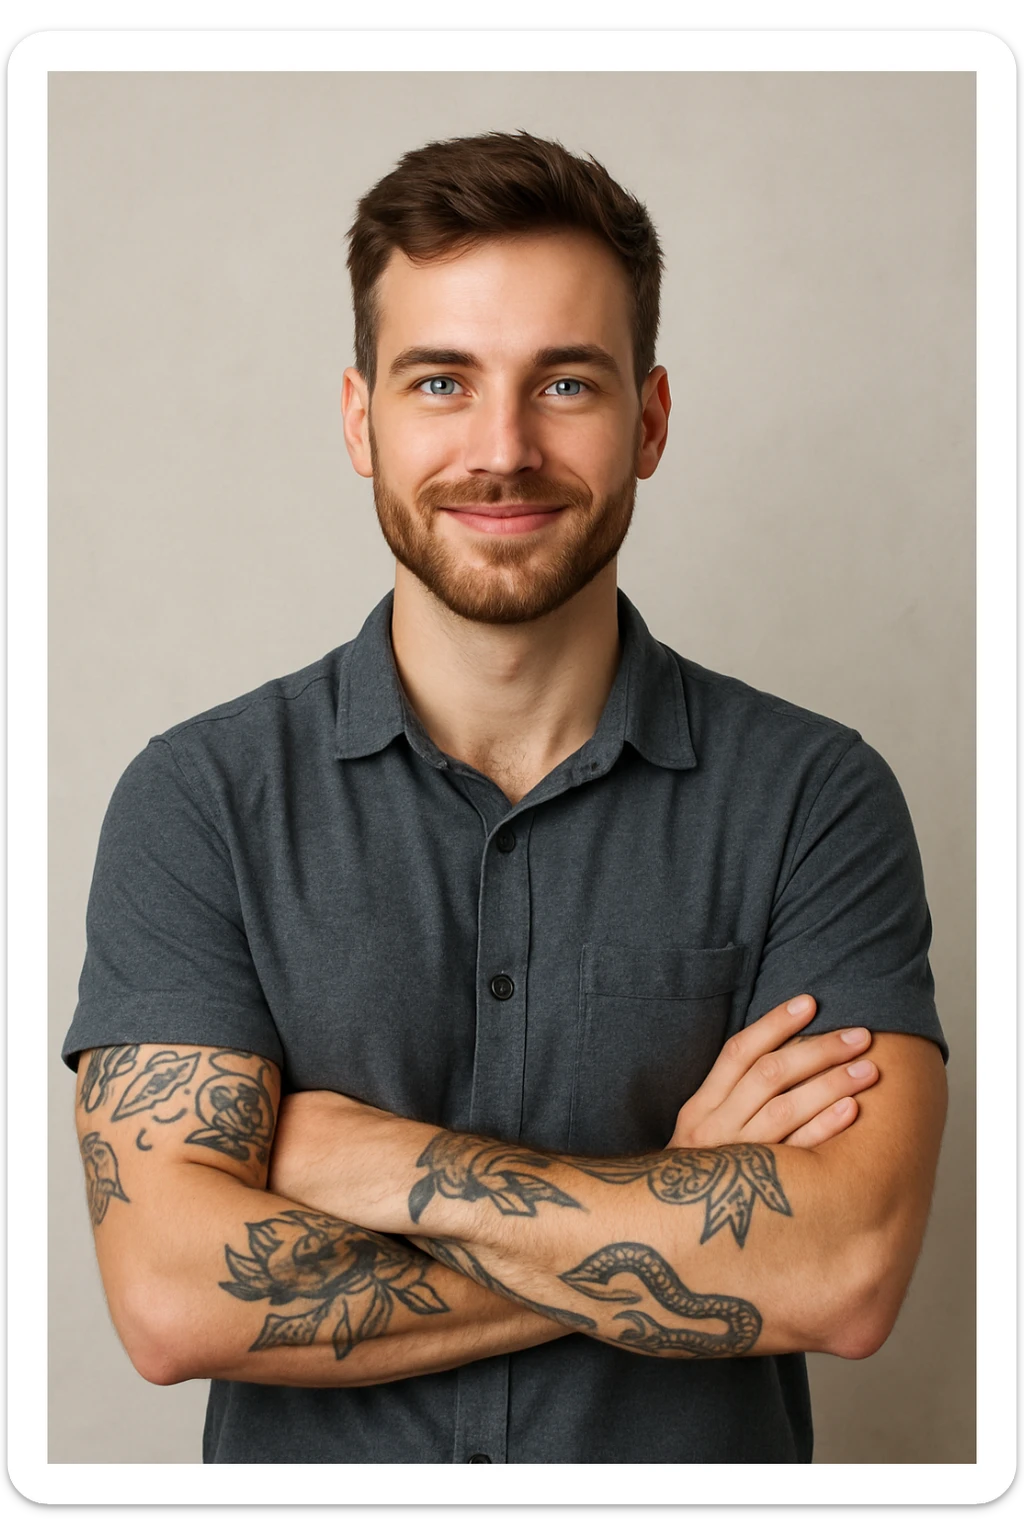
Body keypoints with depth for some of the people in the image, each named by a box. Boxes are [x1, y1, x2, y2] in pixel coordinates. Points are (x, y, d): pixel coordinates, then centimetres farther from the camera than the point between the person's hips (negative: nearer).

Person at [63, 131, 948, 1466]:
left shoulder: (815, 798, -11)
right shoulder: (199, 802, -11)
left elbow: (847, 1274, -22)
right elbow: (173, 1297, -19)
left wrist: (379, 1158, -21)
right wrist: (675, 1224, -20)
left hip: (708, 1454, 0)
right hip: (306, 1459, 0)